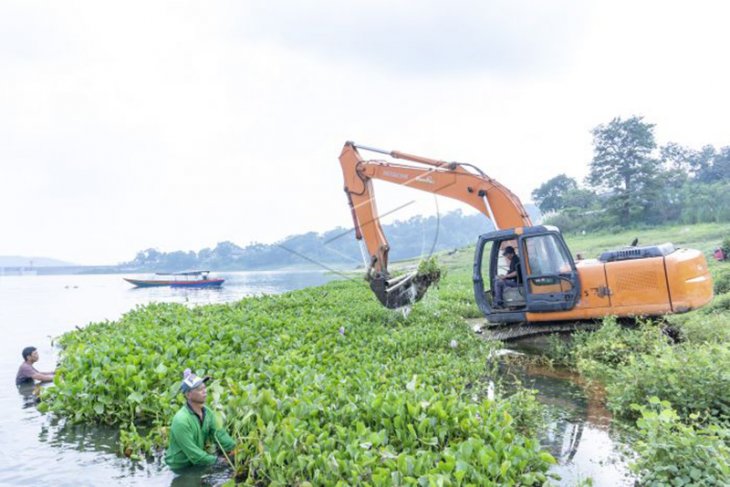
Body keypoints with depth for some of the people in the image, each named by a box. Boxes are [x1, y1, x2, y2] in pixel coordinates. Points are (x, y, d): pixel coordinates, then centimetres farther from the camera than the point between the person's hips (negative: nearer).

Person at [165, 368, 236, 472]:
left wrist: (235, 449, -22)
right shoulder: (181, 420, -26)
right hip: (181, 468, -7)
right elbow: (192, 453, -26)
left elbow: (219, 434, -8)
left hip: (198, 464, 7)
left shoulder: (207, 412, -3)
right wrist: (218, 461, -24)